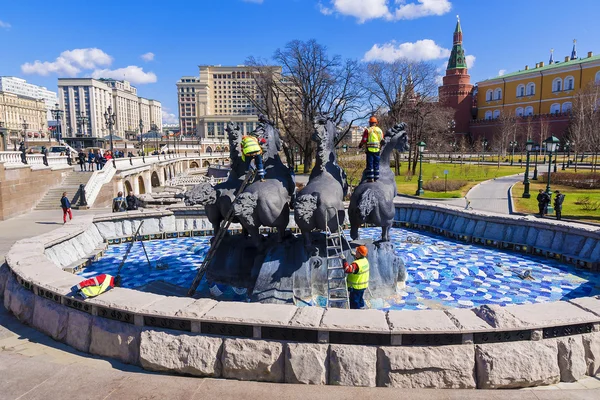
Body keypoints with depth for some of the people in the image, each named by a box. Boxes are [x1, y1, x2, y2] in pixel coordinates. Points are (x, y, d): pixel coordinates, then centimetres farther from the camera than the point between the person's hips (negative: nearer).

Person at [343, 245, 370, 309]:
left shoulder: (357, 264, -32)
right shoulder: (365, 260, -2)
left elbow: (348, 269, -45)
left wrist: (344, 260, -42)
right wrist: (355, 256, 26)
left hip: (356, 287, -9)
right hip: (363, 285, 9)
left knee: (354, 302, 5)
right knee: (360, 300, 27)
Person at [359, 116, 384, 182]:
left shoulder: (367, 130, -4)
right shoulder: (380, 130, 10)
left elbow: (364, 140, -8)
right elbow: (382, 141, 12)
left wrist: (360, 146, 10)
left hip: (370, 150, -4)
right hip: (377, 150, 4)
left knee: (370, 164, 0)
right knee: (376, 164, 10)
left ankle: (370, 178, -2)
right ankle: (376, 178, 10)